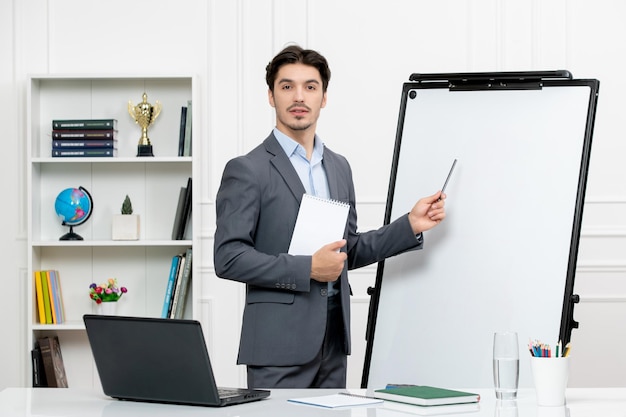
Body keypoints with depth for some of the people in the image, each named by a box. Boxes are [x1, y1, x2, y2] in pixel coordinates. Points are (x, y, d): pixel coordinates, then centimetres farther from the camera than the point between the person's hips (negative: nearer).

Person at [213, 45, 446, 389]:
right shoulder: (247, 170, -6)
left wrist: (411, 224, 9)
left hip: (333, 337, 6)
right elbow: (228, 257, -12)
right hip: (280, 341, -6)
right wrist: (307, 268, -17)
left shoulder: (339, 167, 16)